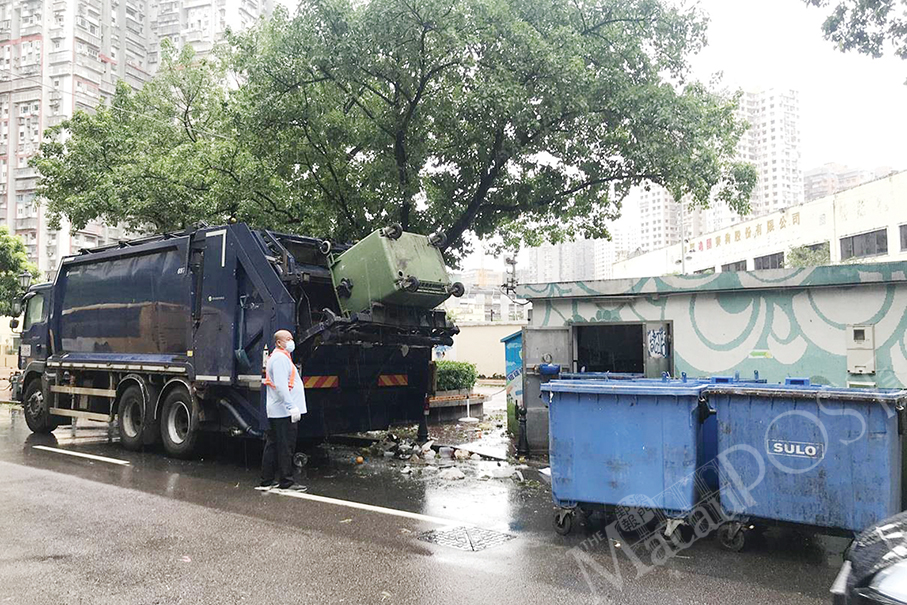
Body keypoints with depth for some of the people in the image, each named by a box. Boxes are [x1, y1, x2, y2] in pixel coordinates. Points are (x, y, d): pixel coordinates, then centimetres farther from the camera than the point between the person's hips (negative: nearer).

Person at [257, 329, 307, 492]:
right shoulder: (280, 358, -12)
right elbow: (281, 386, -23)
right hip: (284, 412, -11)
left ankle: (266, 481, 19)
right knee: (286, 448, -4)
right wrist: (292, 406, -25)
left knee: (272, 446, 13)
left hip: (275, 411, 11)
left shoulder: (279, 357, 22)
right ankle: (286, 482, 2)